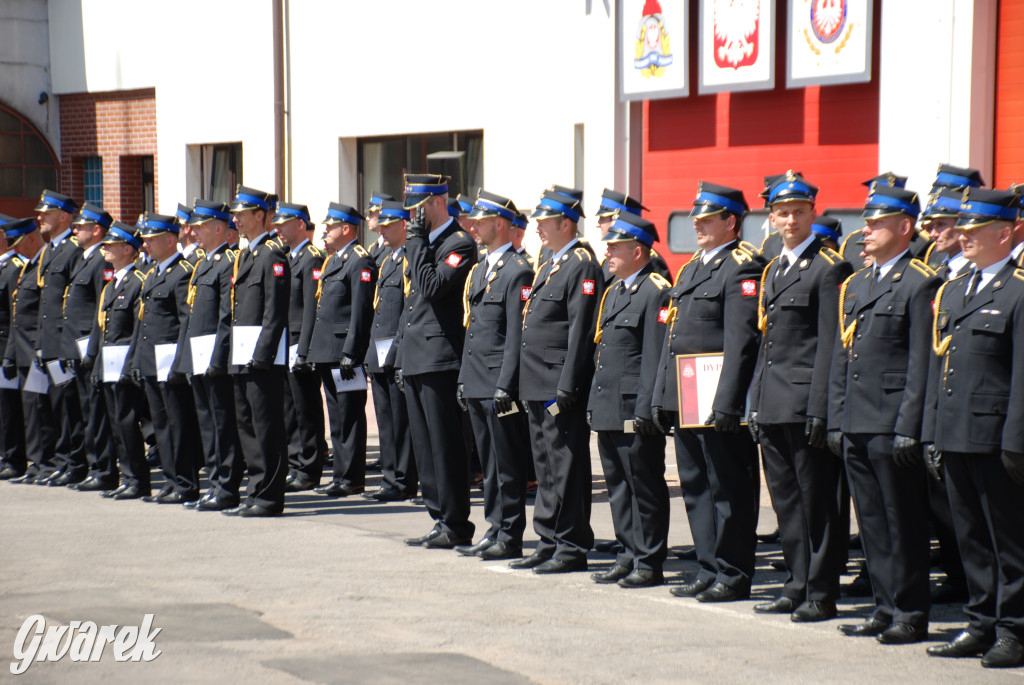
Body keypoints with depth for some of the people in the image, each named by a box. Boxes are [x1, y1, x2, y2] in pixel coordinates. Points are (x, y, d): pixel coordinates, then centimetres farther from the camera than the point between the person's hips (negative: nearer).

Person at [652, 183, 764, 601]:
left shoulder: (742, 267, -10)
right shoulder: (692, 268, 18)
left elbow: (741, 342, -18)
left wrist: (726, 405, -23)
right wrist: (660, 396, 15)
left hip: (717, 399, -9)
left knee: (728, 489, -2)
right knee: (695, 487, 13)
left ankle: (733, 575, 4)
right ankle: (709, 570, 20)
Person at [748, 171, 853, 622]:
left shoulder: (829, 269, -7)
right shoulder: (772, 270, 17)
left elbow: (829, 345, -12)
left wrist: (820, 409, -17)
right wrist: (756, 403, 15)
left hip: (804, 402, -8)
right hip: (772, 406, 8)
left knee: (817, 501, -2)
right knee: (786, 501, 12)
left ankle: (821, 594, 3)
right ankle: (797, 587, 19)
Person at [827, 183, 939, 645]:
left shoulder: (920, 283, -7)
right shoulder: (855, 285, 17)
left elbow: (922, 362, -12)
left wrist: (909, 428, -17)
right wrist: (835, 421, 13)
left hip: (892, 427, -8)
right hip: (856, 427, 8)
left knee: (903, 523, -1)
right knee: (871, 521, 11)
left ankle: (911, 614, 6)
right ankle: (886, 607, 19)